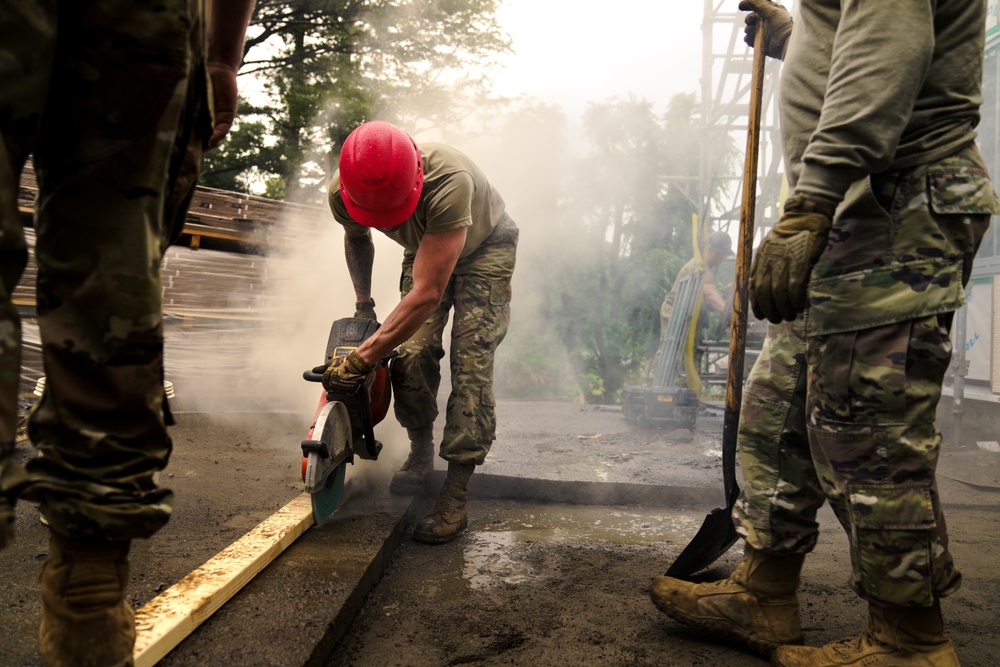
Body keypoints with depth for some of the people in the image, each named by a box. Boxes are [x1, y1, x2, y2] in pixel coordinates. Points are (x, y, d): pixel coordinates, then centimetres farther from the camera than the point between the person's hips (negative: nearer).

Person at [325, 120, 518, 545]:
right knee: (412, 351, -12)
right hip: (425, 248, 5)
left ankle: (456, 498, -15)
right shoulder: (343, 193, -25)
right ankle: (420, 452, 14)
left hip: (484, 249, -4)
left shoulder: (448, 180, -44)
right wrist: (363, 304, 8)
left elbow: (427, 294, -43)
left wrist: (360, 359, -40)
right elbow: (356, 239, 3)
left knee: (470, 359, -18)